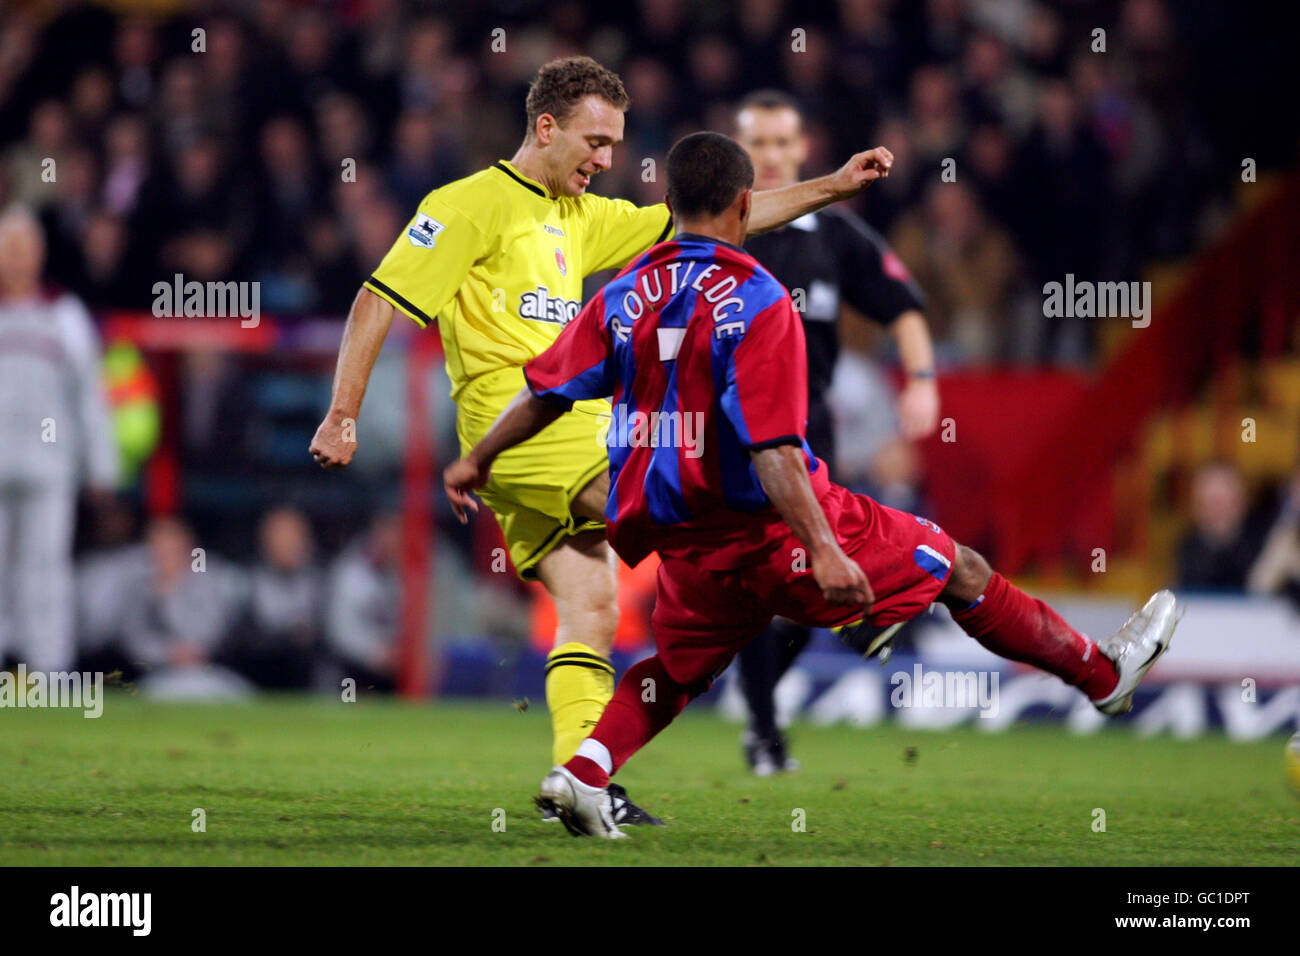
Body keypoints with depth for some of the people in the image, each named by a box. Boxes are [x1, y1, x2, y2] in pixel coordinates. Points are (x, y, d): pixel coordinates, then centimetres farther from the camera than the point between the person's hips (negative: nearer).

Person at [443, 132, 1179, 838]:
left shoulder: (625, 296, 1)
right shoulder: (756, 301, -17)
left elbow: (547, 391, 7)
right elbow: (770, 448, -25)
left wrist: (479, 459, 22)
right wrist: (823, 551, -27)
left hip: (686, 544, 6)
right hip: (773, 522, -6)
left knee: (677, 669, 26)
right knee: (961, 570, 9)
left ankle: (584, 773, 2)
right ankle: (1105, 674, 22)